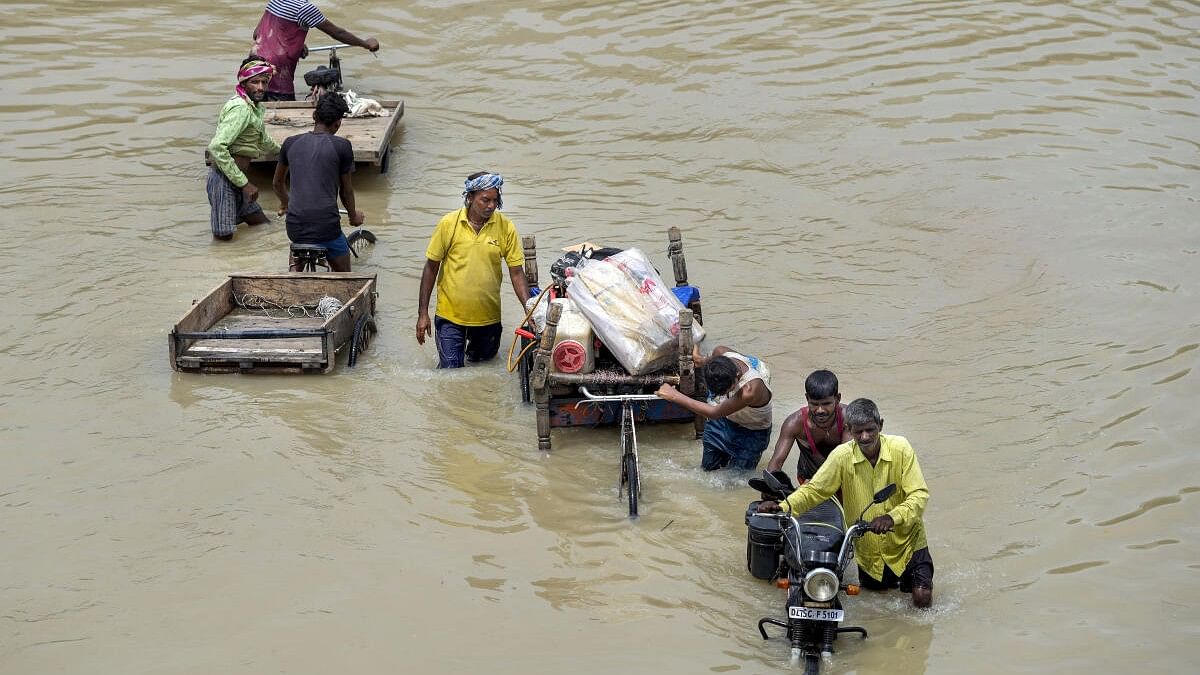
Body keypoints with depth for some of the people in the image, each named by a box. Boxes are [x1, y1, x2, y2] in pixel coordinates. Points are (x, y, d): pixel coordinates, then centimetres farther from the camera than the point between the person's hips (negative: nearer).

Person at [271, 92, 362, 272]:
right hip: (326, 228, -3)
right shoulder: (342, 146, -4)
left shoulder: (291, 143, 6)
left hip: (295, 227, 3)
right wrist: (353, 216, 27)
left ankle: (295, 267, 11)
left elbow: (277, 182, 22)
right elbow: (346, 190, 7)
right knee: (343, 275, 16)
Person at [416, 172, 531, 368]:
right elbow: (431, 268, -1)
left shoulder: (506, 227, -7)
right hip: (450, 315, -2)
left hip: (488, 317, 2)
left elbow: (517, 272, -4)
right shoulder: (449, 223, -9)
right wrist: (423, 313, -3)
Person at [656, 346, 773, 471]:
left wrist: (675, 396, -32)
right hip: (721, 422, 5)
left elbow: (714, 412, -36)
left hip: (750, 433, -5)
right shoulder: (721, 354, -27)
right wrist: (703, 361, 24)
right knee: (708, 470, 15)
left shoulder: (751, 388, -43)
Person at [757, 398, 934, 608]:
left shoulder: (900, 448, -19)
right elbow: (814, 490, -9)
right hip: (869, 547, 2)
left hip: (906, 539, -2)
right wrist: (784, 506, -26)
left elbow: (919, 494, -21)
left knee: (922, 598, -7)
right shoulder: (842, 455, -15)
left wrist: (892, 517, -38)